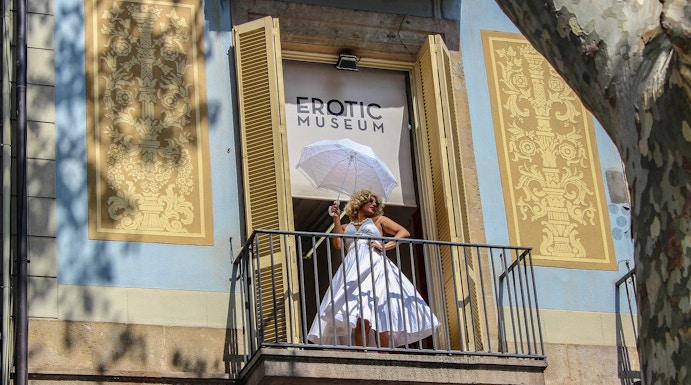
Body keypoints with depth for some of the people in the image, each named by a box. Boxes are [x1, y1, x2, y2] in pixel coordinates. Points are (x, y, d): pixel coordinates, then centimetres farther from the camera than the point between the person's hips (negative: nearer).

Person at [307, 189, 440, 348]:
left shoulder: (379, 220, 24)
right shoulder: (346, 227, 27)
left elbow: (404, 232, 12)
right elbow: (337, 244, 8)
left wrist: (386, 246, -2)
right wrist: (336, 219, 8)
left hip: (375, 268, -1)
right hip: (353, 272, 1)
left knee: (380, 317, -16)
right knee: (360, 320, -16)